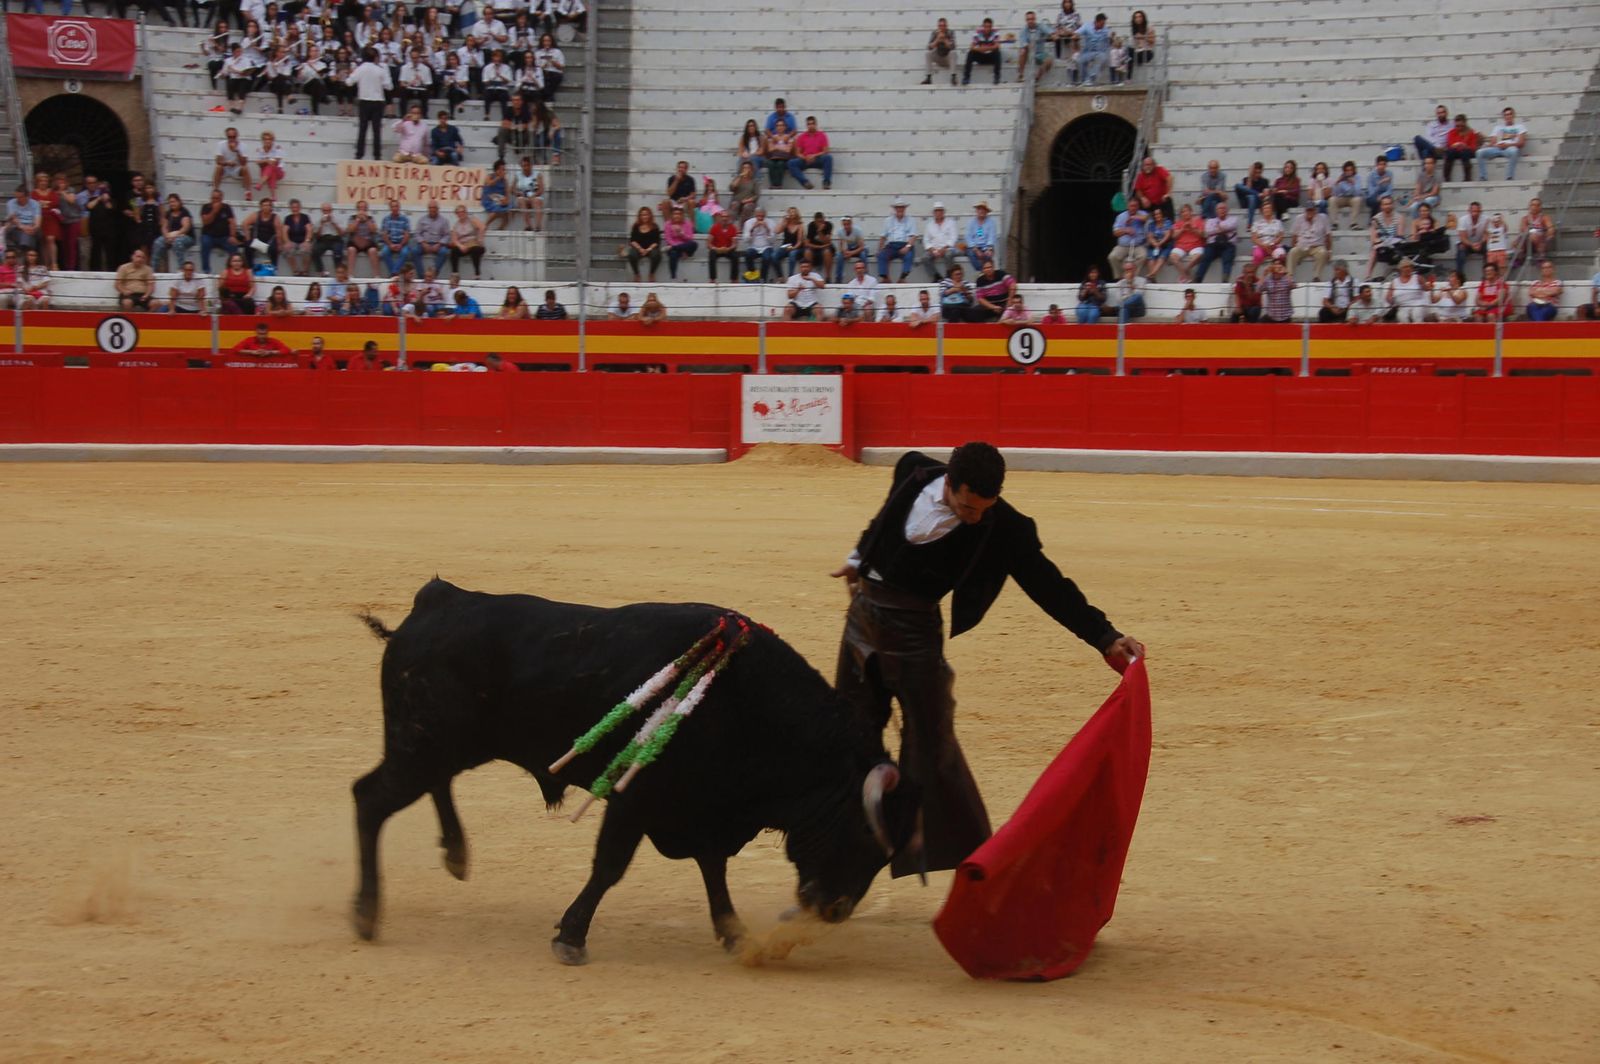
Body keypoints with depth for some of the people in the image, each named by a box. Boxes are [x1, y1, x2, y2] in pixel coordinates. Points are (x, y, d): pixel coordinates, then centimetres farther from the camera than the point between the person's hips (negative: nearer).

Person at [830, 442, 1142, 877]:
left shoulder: (1004, 529, -20)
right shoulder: (915, 473, -8)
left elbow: (1049, 585, -19)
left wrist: (1105, 638, -26)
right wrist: (859, 558, 29)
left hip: (912, 628, -4)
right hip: (863, 610, 4)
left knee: (930, 744, -3)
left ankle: (971, 855, 9)